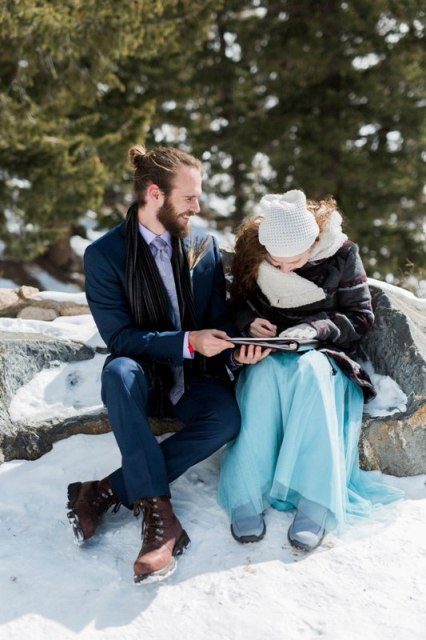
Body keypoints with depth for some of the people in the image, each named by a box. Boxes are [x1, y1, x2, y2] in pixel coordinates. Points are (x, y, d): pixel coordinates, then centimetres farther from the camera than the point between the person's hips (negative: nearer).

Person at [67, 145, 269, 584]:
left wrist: (235, 352, -17)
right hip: (143, 376, -2)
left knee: (227, 417, -29)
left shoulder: (204, 247, 4)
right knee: (120, 370, -37)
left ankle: (107, 492, -26)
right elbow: (119, 337, -12)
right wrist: (187, 342, -24)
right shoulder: (104, 255, -7)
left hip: (194, 377, 3)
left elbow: (218, 321, 6)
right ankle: (157, 511, -36)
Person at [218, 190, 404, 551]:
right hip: (266, 354, 1)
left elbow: (361, 317, -2)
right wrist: (249, 322, -12)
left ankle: (315, 503, -40)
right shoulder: (250, 247, -3)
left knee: (309, 371, -38)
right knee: (266, 373, -36)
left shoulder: (341, 254, -9)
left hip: (321, 353, -1)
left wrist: (316, 328, -19)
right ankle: (247, 497, -37)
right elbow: (238, 302, 11)